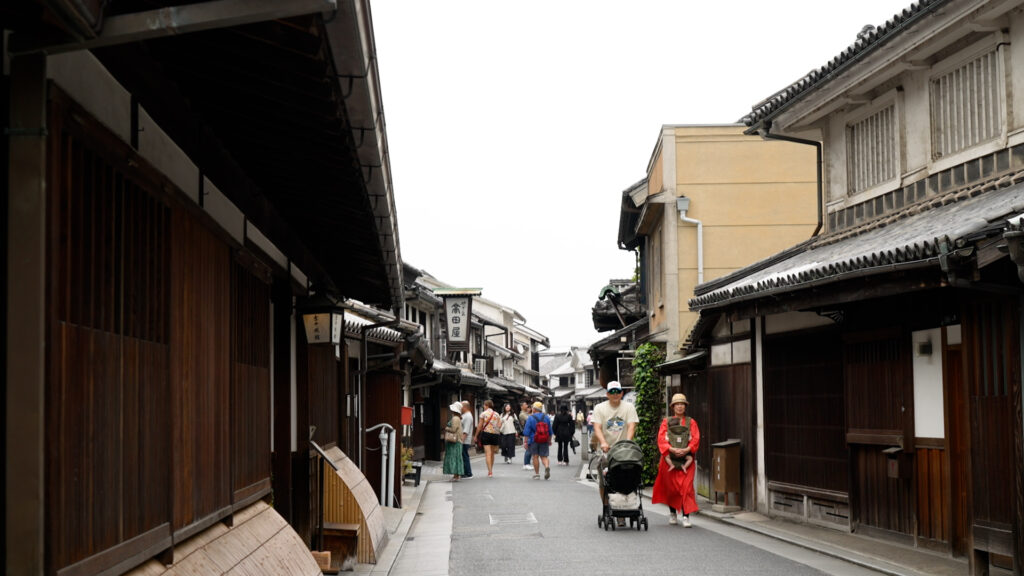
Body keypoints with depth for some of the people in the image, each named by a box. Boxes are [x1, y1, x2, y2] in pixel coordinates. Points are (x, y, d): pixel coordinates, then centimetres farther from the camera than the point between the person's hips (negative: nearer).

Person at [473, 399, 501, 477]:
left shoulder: (483, 414, -3)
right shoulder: (497, 414, 8)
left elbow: (480, 426, -2)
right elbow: (499, 425, 3)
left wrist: (476, 436, 6)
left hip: (486, 433, -4)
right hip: (495, 434, 4)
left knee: (488, 453, -7)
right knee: (492, 453, 16)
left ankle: (490, 472, -18)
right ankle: (491, 471, 24)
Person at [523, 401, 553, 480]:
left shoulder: (530, 418, -7)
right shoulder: (546, 417, 6)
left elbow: (527, 432, -8)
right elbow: (550, 431, 12)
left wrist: (525, 442, -4)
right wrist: (549, 441, 22)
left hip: (534, 441, -3)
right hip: (544, 441, 3)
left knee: (535, 457, 5)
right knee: (544, 456, 8)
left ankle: (537, 474, 8)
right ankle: (547, 466, -22)